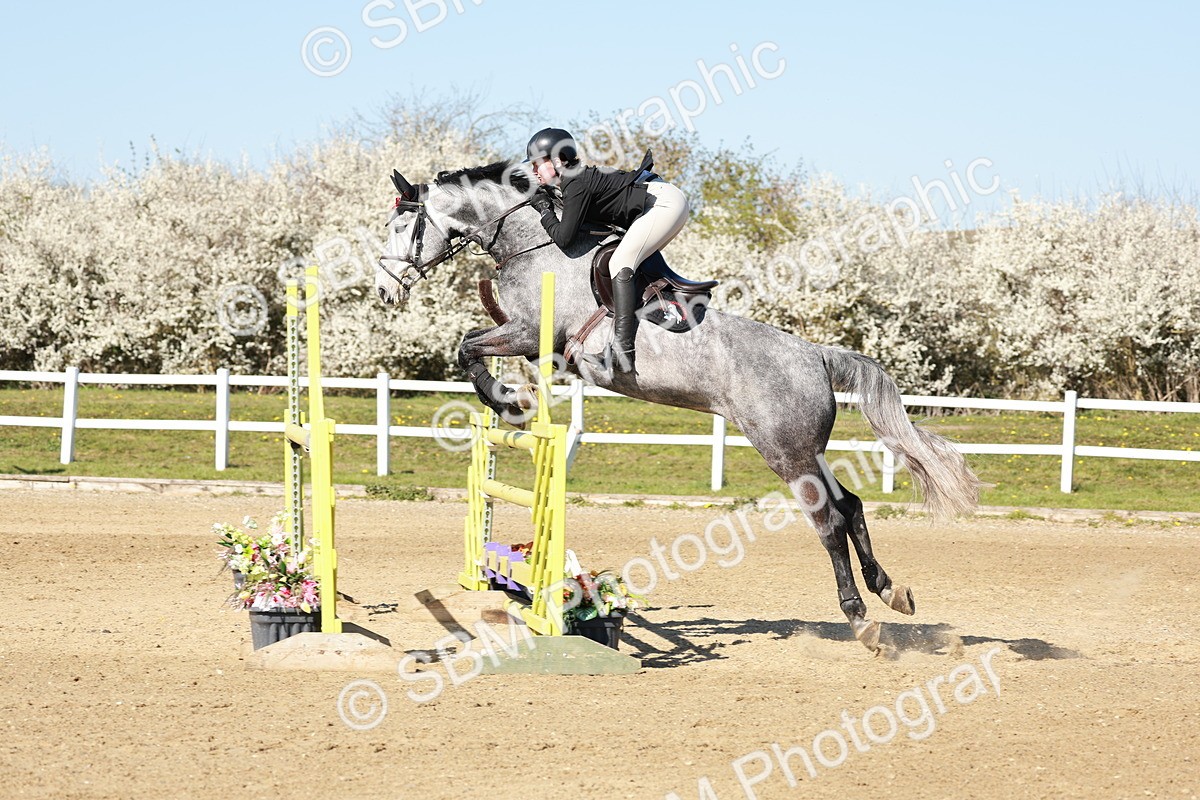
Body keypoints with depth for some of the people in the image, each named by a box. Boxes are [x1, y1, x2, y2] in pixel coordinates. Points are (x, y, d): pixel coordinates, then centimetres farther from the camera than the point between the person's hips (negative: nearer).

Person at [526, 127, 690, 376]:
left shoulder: (577, 185, -16)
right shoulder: (573, 182, 13)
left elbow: (563, 238, -18)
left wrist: (544, 210, -2)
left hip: (664, 203, -11)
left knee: (620, 263, -19)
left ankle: (622, 351, -29)